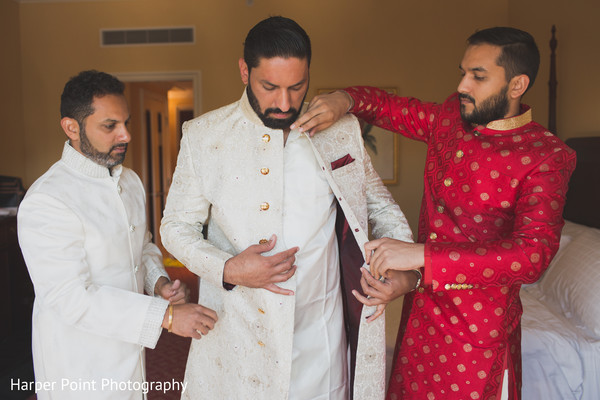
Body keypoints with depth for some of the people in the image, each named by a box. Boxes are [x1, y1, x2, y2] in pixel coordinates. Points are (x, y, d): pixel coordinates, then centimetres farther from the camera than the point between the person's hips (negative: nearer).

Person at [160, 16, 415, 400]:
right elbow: (176, 225, 2)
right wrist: (227, 269, -16)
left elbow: (380, 205, 9)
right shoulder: (203, 136, -4)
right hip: (233, 335, 0)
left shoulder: (341, 133, -2)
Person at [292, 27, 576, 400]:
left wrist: (421, 254, -37)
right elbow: (389, 106, 13)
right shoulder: (451, 116, 1)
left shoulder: (548, 156, -17)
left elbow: (534, 253, -30)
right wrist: (344, 99, -10)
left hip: (478, 329, -5)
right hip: (421, 309, 6)